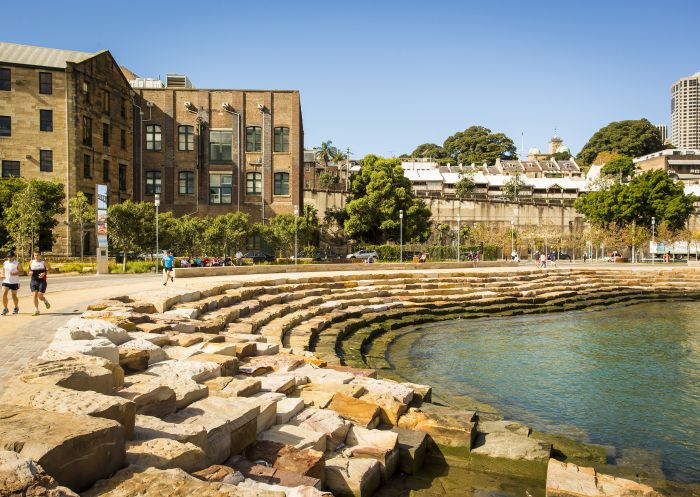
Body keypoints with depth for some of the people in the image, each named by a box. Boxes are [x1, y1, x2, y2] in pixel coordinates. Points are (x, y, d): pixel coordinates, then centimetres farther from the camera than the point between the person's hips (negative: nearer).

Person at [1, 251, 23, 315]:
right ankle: (5, 309, -3)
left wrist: (15, 274, -23)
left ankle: (16, 308, 28)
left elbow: (21, 271, -5)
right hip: (6, 281, 3)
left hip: (14, 282, -3)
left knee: (14, 295, 7)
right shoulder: (5, 263, 8)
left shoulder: (17, 263, -5)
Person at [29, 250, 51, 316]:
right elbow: (30, 268, 22)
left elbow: (49, 269, 3)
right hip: (33, 281, 3)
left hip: (42, 281, -3)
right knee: (34, 296, -5)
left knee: (40, 297, -7)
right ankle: (36, 311, 5)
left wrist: (44, 273, -15)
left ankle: (46, 302, 28)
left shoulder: (44, 262, -3)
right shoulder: (31, 262, 6)